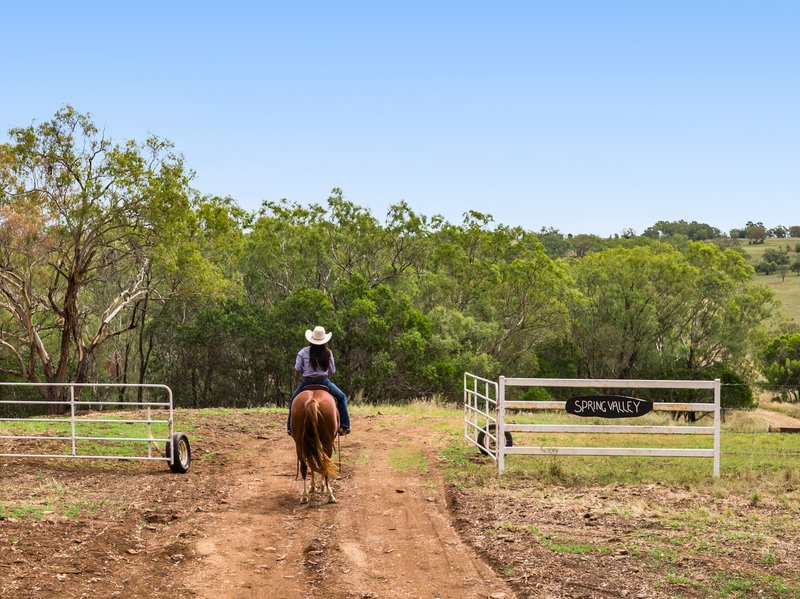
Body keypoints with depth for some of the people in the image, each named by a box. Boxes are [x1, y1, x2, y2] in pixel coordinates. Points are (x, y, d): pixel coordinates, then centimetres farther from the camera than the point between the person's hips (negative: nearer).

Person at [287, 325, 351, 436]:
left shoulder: (303, 352, -5)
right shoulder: (328, 352, -4)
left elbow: (297, 368, -6)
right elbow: (332, 370, -1)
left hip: (307, 382, 1)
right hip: (324, 381, -1)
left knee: (293, 399, 26)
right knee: (341, 397, 18)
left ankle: (290, 427, 21)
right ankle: (344, 426, 8)